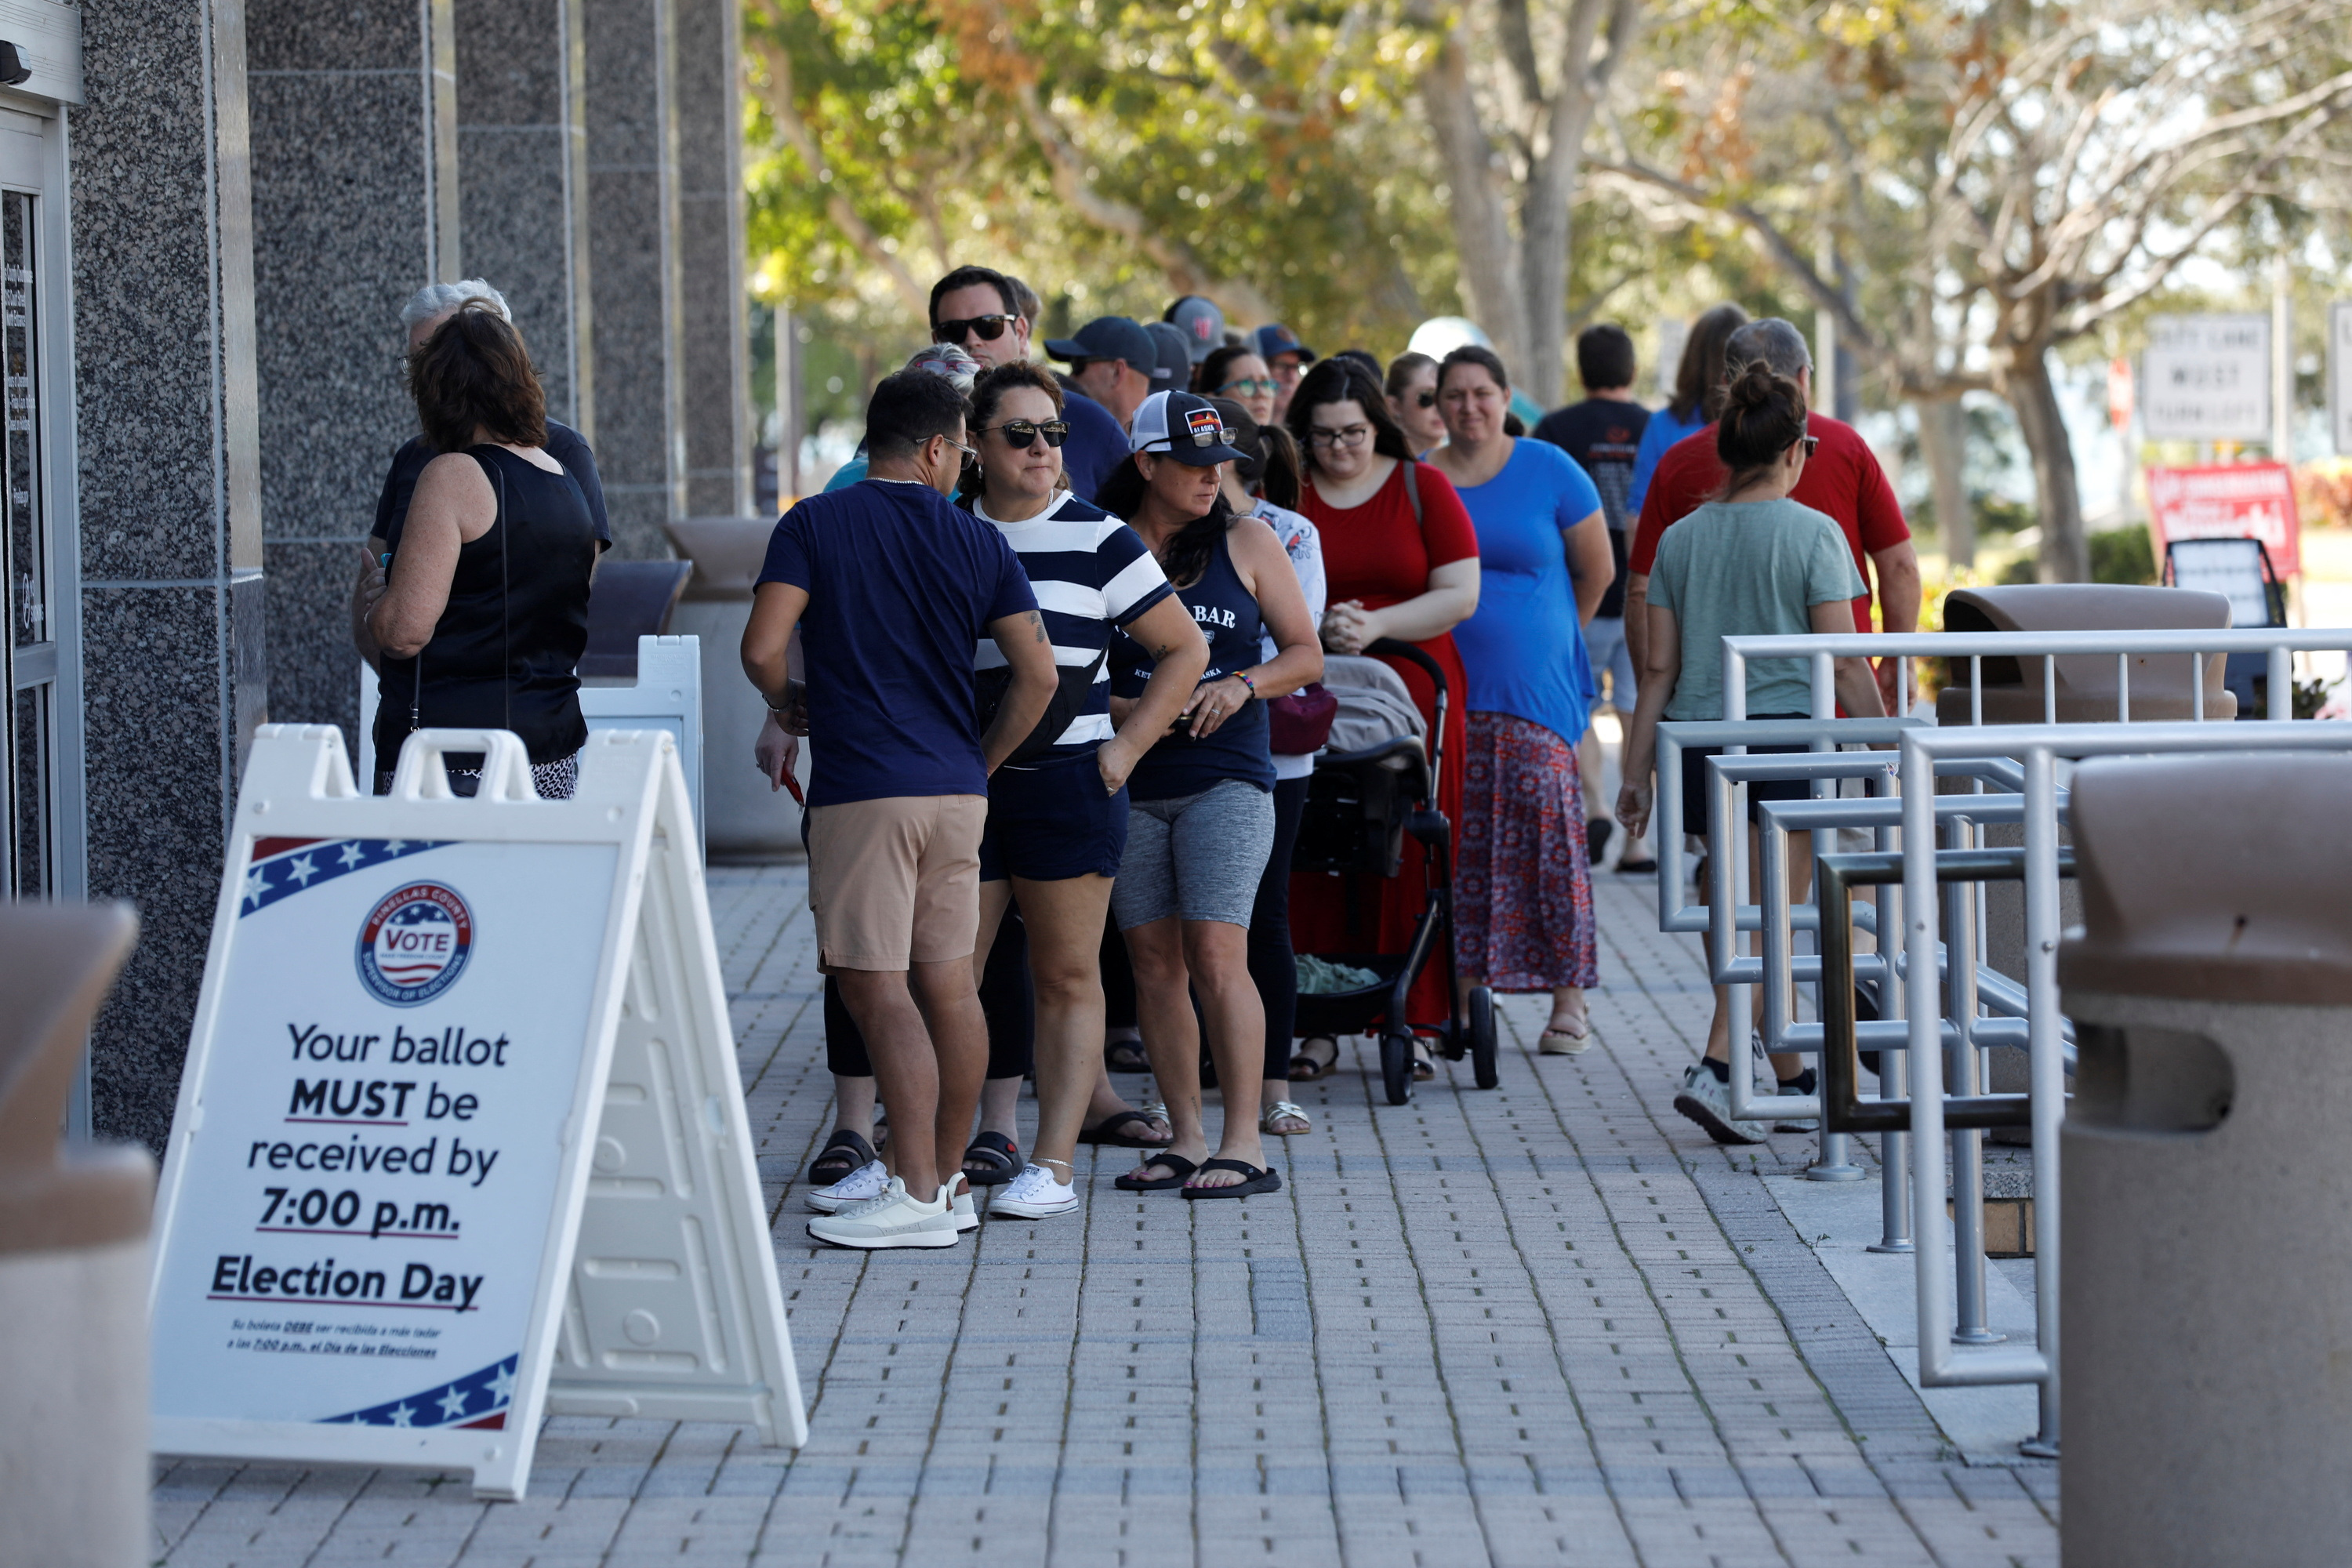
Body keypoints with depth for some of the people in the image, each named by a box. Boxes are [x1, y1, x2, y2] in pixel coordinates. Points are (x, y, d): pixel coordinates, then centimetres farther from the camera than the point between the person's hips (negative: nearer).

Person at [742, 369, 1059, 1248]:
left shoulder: (815, 526, -2)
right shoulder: (978, 543, 7)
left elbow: (762, 650, -12)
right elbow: (1038, 675, 2)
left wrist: (791, 702, 10)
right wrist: (981, 762, 15)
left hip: (862, 788, -4)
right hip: (956, 790, 5)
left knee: (876, 986, -6)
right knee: (948, 983, 12)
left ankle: (918, 1197, -12)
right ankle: (949, 1183, 20)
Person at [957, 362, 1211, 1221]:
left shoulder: (1098, 539, 1)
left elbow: (1185, 648, 5)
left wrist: (1125, 746, -2)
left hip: (1066, 785, -3)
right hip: (959, 787, 3)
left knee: (1067, 979, 2)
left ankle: (1054, 1164, 5)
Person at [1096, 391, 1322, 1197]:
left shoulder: (1245, 541, 5)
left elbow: (1306, 653, 8)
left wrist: (1241, 685, -10)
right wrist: (1123, 711, -12)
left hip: (1225, 778, -2)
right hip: (1128, 784, 2)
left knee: (1216, 957, -11)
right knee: (1154, 963, 3)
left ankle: (1244, 1144, -8)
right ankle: (1186, 1137, 11)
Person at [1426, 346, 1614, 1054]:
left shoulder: (1549, 471, 2)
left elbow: (1597, 572, 10)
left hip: (1536, 686, -2)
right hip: (1445, 689, 2)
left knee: (1547, 831, -9)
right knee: (1459, 842, 1)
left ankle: (1568, 1002, -4)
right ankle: (1464, 997, 8)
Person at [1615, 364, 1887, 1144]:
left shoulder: (1682, 538, 6)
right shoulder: (1812, 532, -5)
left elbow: (1659, 668, 6)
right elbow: (1844, 664, -8)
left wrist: (1636, 773, 10)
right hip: (1788, 735, -5)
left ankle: (1791, 1079, 24)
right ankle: (1716, 1071, -18)